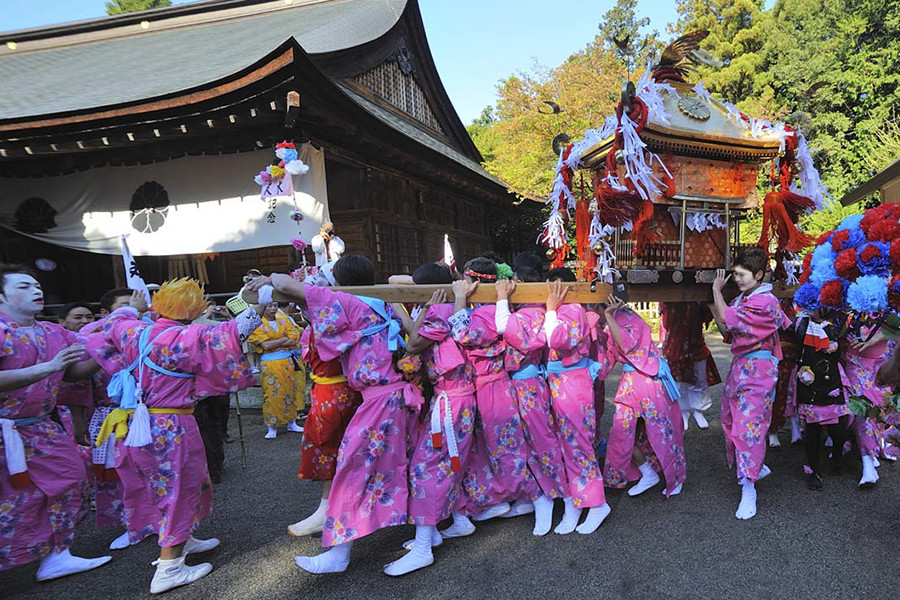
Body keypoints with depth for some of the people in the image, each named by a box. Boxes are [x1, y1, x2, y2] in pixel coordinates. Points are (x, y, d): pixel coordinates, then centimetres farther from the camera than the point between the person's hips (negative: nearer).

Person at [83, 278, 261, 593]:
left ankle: (182, 540, 41)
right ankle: (168, 569, 11)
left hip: (132, 423, 8)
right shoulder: (185, 338, -21)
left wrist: (133, 308, 37)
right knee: (179, 489, 5)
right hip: (169, 428, -8)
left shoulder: (135, 331, 0)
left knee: (159, 485, 22)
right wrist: (256, 308, -15)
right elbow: (228, 334, -26)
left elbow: (111, 323, 22)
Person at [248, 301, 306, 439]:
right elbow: (265, 345, -15)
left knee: (292, 391, 8)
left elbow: (295, 339, -1)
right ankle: (271, 427, 5)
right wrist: (285, 339, -7)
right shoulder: (258, 325, -3)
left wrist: (275, 343, -11)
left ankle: (292, 423, 20)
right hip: (271, 364, -4)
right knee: (273, 394, -4)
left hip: (290, 362, 4)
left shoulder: (284, 319, 9)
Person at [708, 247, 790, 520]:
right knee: (730, 421, 14)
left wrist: (717, 290, -9)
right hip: (739, 365, 9)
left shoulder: (765, 301, -14)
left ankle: (748, 490, -5)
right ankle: (757, 467, 32)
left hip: (758, 369, -9)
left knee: (749, 424, -10)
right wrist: (712, 304, 3)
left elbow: (727, 319, -22)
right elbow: (726, 331, 10)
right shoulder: (741, 299, 13)